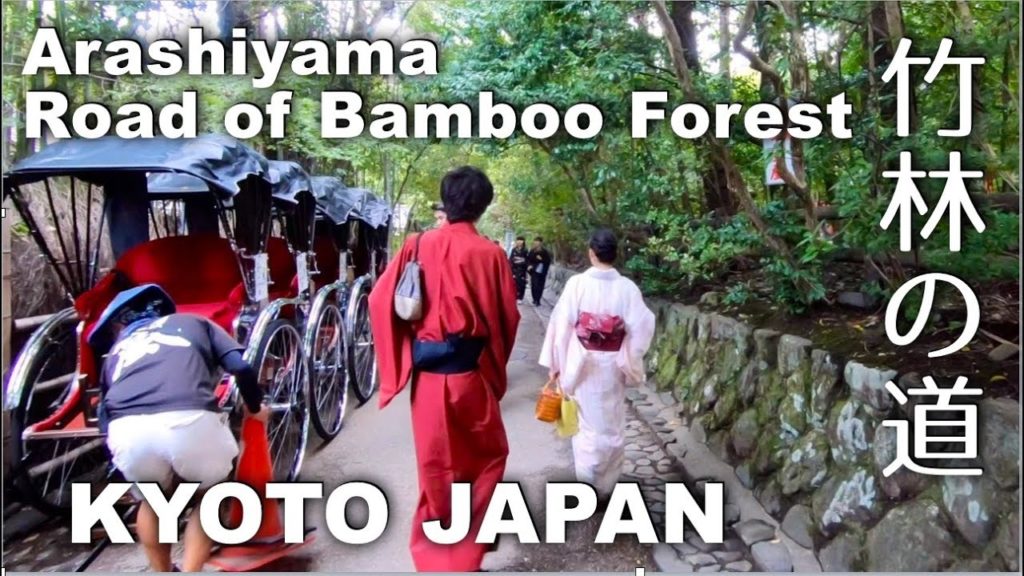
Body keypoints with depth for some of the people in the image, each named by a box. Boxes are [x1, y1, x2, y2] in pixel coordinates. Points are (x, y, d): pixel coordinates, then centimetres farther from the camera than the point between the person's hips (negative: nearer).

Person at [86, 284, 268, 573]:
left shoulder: (116, 351, 36)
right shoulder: (193, 323, 31)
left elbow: (106, 410, 33)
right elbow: (242, 366, 16)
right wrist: (255, 406, 33)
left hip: (128, 430, 2)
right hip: (189, 422, -2)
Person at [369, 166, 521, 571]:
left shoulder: (419, 246, -4)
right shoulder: (490, 254, -10)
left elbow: (380, 301, -3)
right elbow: (507, 318, -5)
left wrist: (409, 345, 10)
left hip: (426, 371, 3)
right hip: (470, 372, -2)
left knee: (435, 460, 16)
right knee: (488, 456, 18)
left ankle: (434, 550, 29)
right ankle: (465, 549, 23)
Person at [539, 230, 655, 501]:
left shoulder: (577, 283, -11)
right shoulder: (627, 287, -9)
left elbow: (562, 325, -10)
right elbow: (641, 328, -10)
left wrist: (555, 363, -1)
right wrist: (629, 363, 2)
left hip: (581, 365, -1)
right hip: (612, 367, 1)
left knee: (587, 425, 12)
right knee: (611, 427, 14)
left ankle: (587, 487, 18)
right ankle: (605, 487, 23)